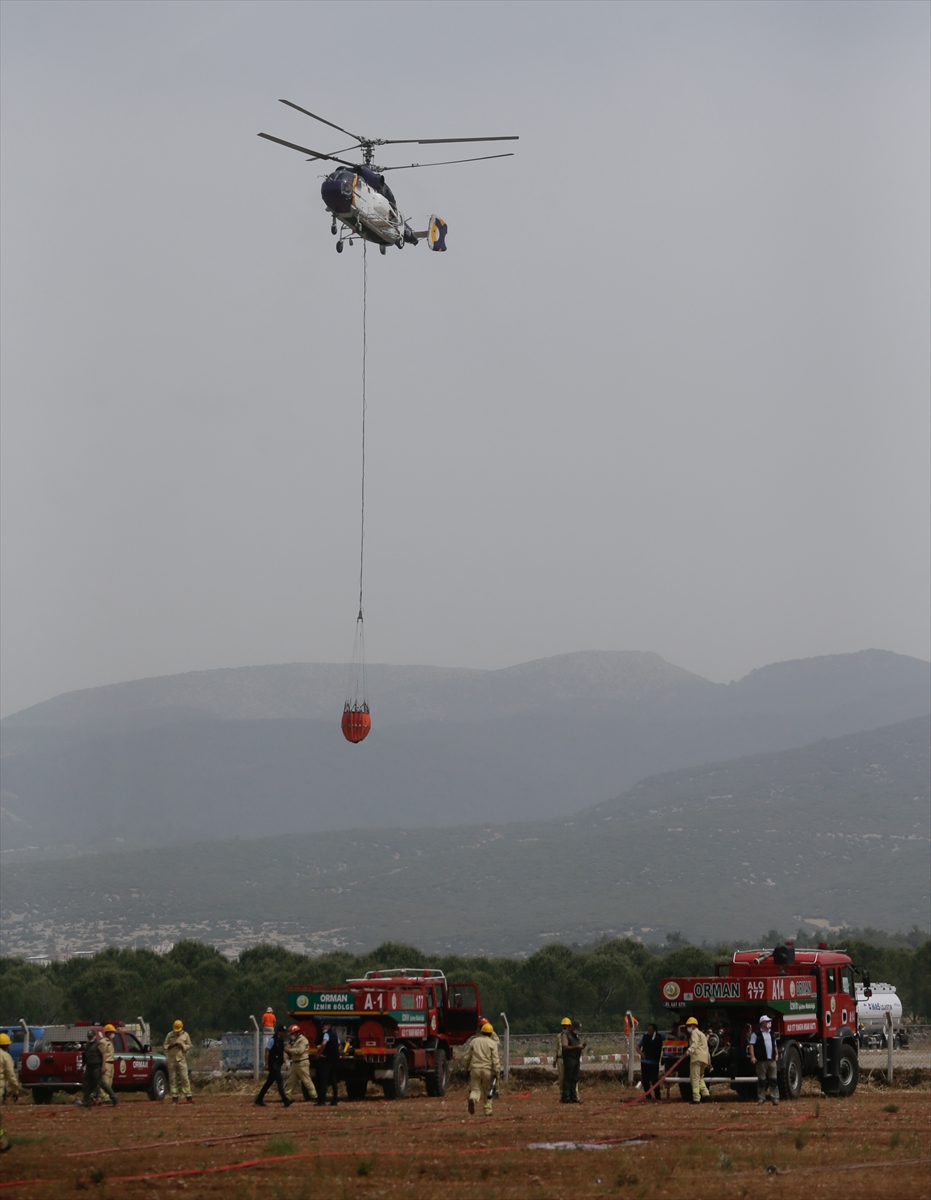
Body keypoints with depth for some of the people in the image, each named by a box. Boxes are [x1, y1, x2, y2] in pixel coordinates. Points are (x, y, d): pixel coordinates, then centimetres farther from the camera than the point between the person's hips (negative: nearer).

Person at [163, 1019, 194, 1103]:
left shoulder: (185, 1035, 8)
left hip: (181, 1060, -1)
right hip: (172, 1060, 1)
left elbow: (189, 1046, 8)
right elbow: (165, 1046, 9)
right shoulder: (170, 1035, 9)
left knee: (184, 1078, -6)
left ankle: (188, 1096, -5)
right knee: (172, 1078, 0)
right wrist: (172, 1045, -10)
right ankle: (174, 1097, 4)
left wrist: (182, 1046, -10)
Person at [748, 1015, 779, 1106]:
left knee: (773, 1079, 0)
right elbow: (751, 1045, -5)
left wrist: (776, 1054, 13)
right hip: (761, 1061, -5)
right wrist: (752, 1056, -15)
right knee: (761, 1080, -1)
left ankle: (775, 1098, 0)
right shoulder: (756, 1034, -1)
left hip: (772, 1060, 5)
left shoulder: (772, 1034, 18)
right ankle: (761, 1098, 5)